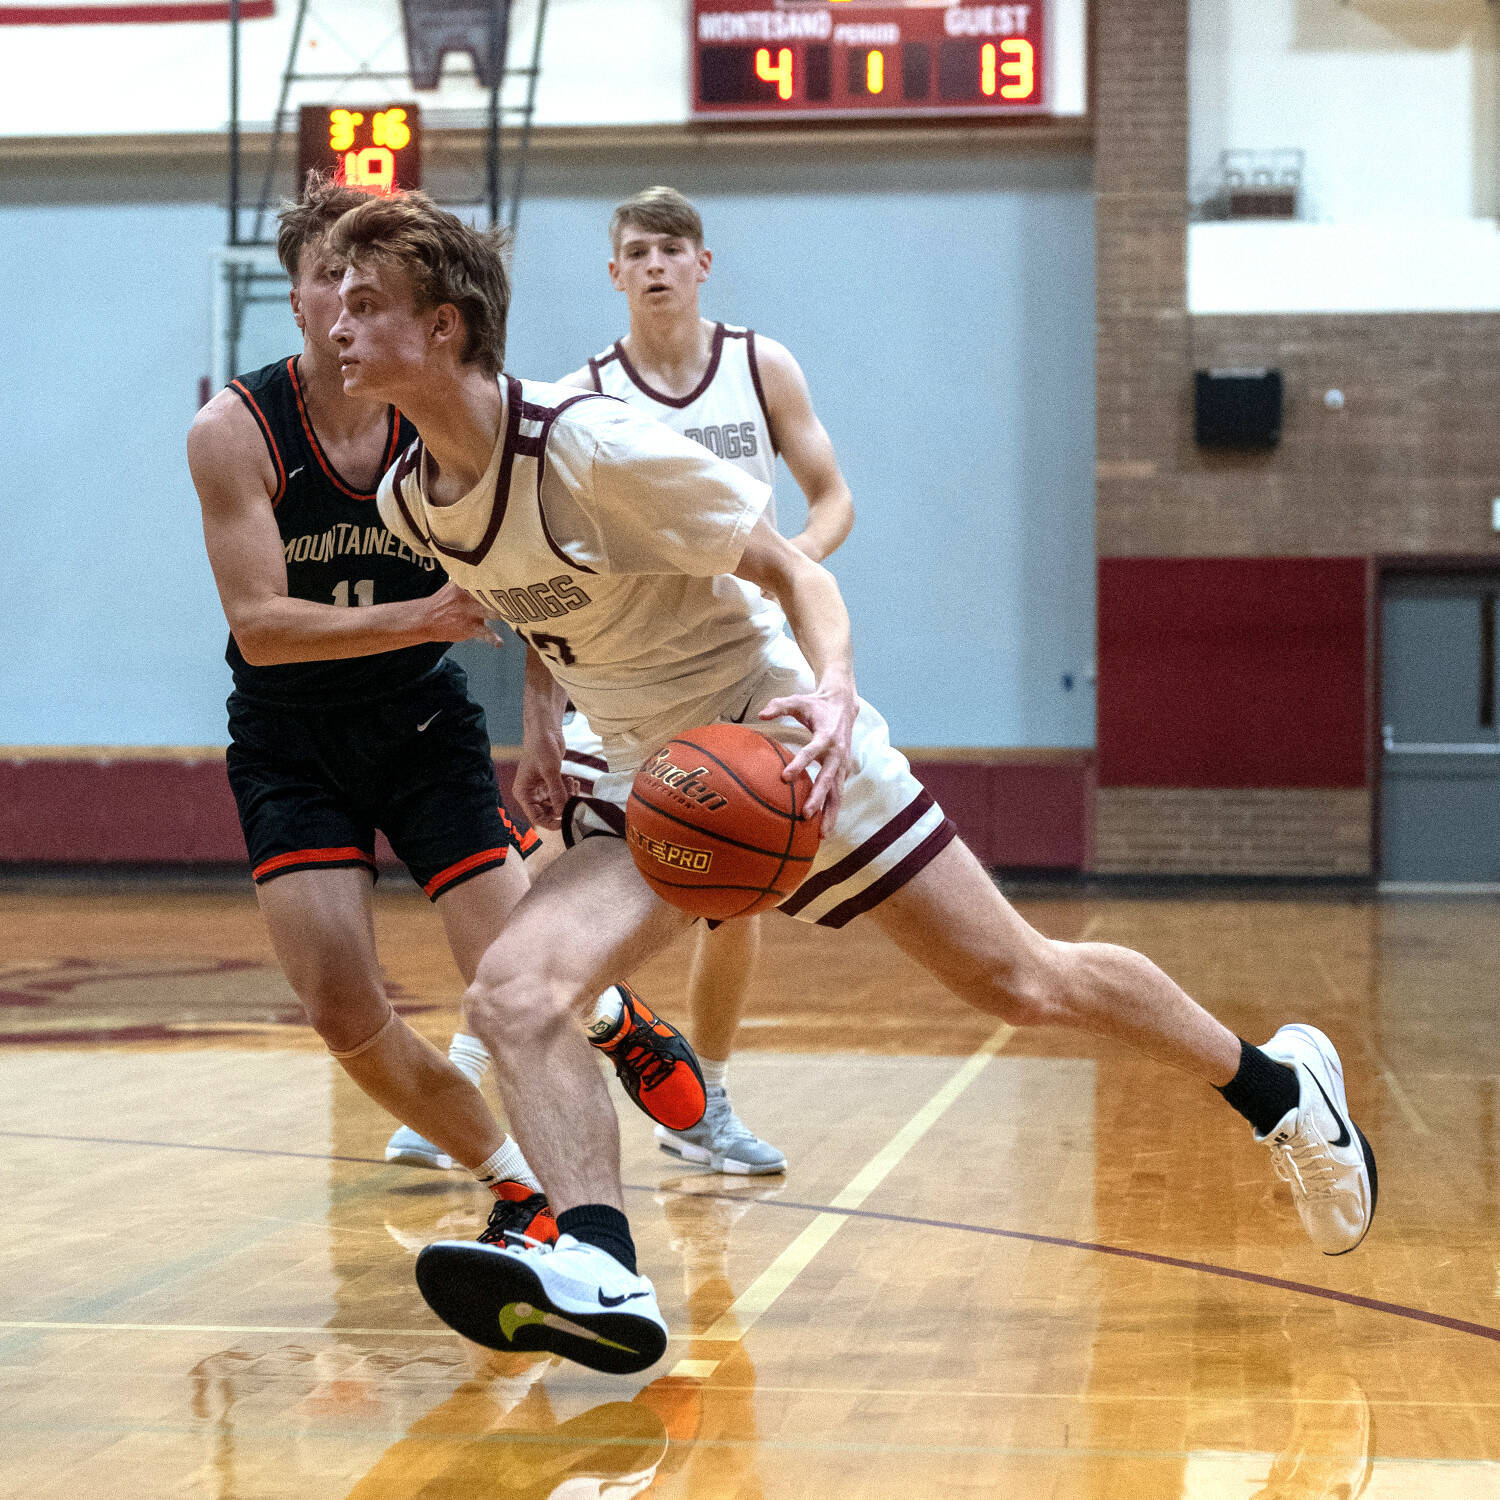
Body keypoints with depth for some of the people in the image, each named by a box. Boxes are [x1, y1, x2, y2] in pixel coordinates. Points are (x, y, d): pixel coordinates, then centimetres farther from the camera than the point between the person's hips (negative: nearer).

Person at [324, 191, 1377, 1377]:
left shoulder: (591, 444, -24)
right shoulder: (409, 503, -1)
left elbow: (795, 569, -18)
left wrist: (834, 693, -36)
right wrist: (541, 725, 8)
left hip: (781, 743, -6)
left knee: (1021, 984, 3)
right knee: (514, 995, -19)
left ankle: (1278, 1083, 25)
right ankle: (601, 1279, -25)